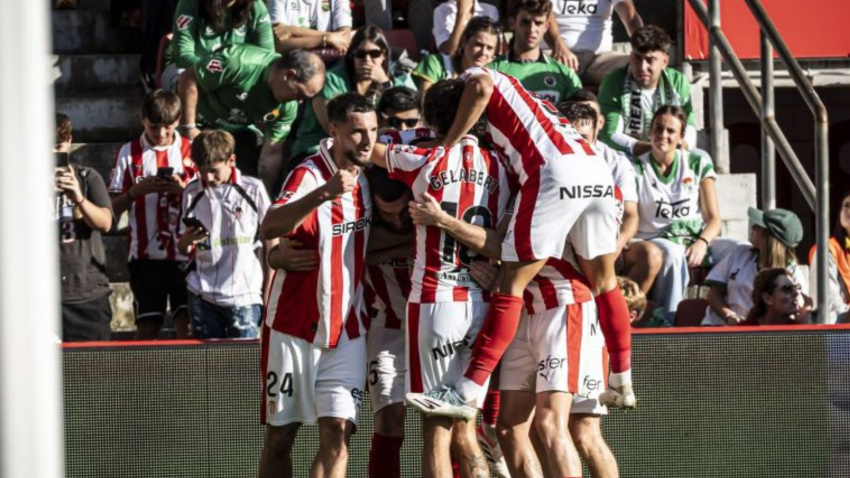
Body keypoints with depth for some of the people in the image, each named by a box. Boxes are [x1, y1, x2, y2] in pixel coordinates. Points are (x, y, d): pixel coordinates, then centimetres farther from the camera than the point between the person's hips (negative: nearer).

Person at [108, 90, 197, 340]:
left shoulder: (191, 151, 6)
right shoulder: (130, 153, 6)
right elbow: (112, 208, 6)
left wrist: (183, 190, -12)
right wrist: (138, 190, -12)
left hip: (186, 253, 0)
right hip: (146, 253, 0)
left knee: (186, 323, -7)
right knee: (147, 325, -2)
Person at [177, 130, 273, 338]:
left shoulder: (253, 190, -1)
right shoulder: (192, 193, 8)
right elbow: (183, 249, 13)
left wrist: (268, 294, 2)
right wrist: (187, 240, -11)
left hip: (244, 296, -3)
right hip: (202, 295, 3)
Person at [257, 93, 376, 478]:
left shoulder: (367, 178, 4)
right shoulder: (309, 175, -15)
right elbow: (268, 229, -35)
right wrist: (325, 192, -48)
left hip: (346, 333, 4)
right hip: (294, 328, -4)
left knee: (337, 435, -9)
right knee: (280, 437, 4)